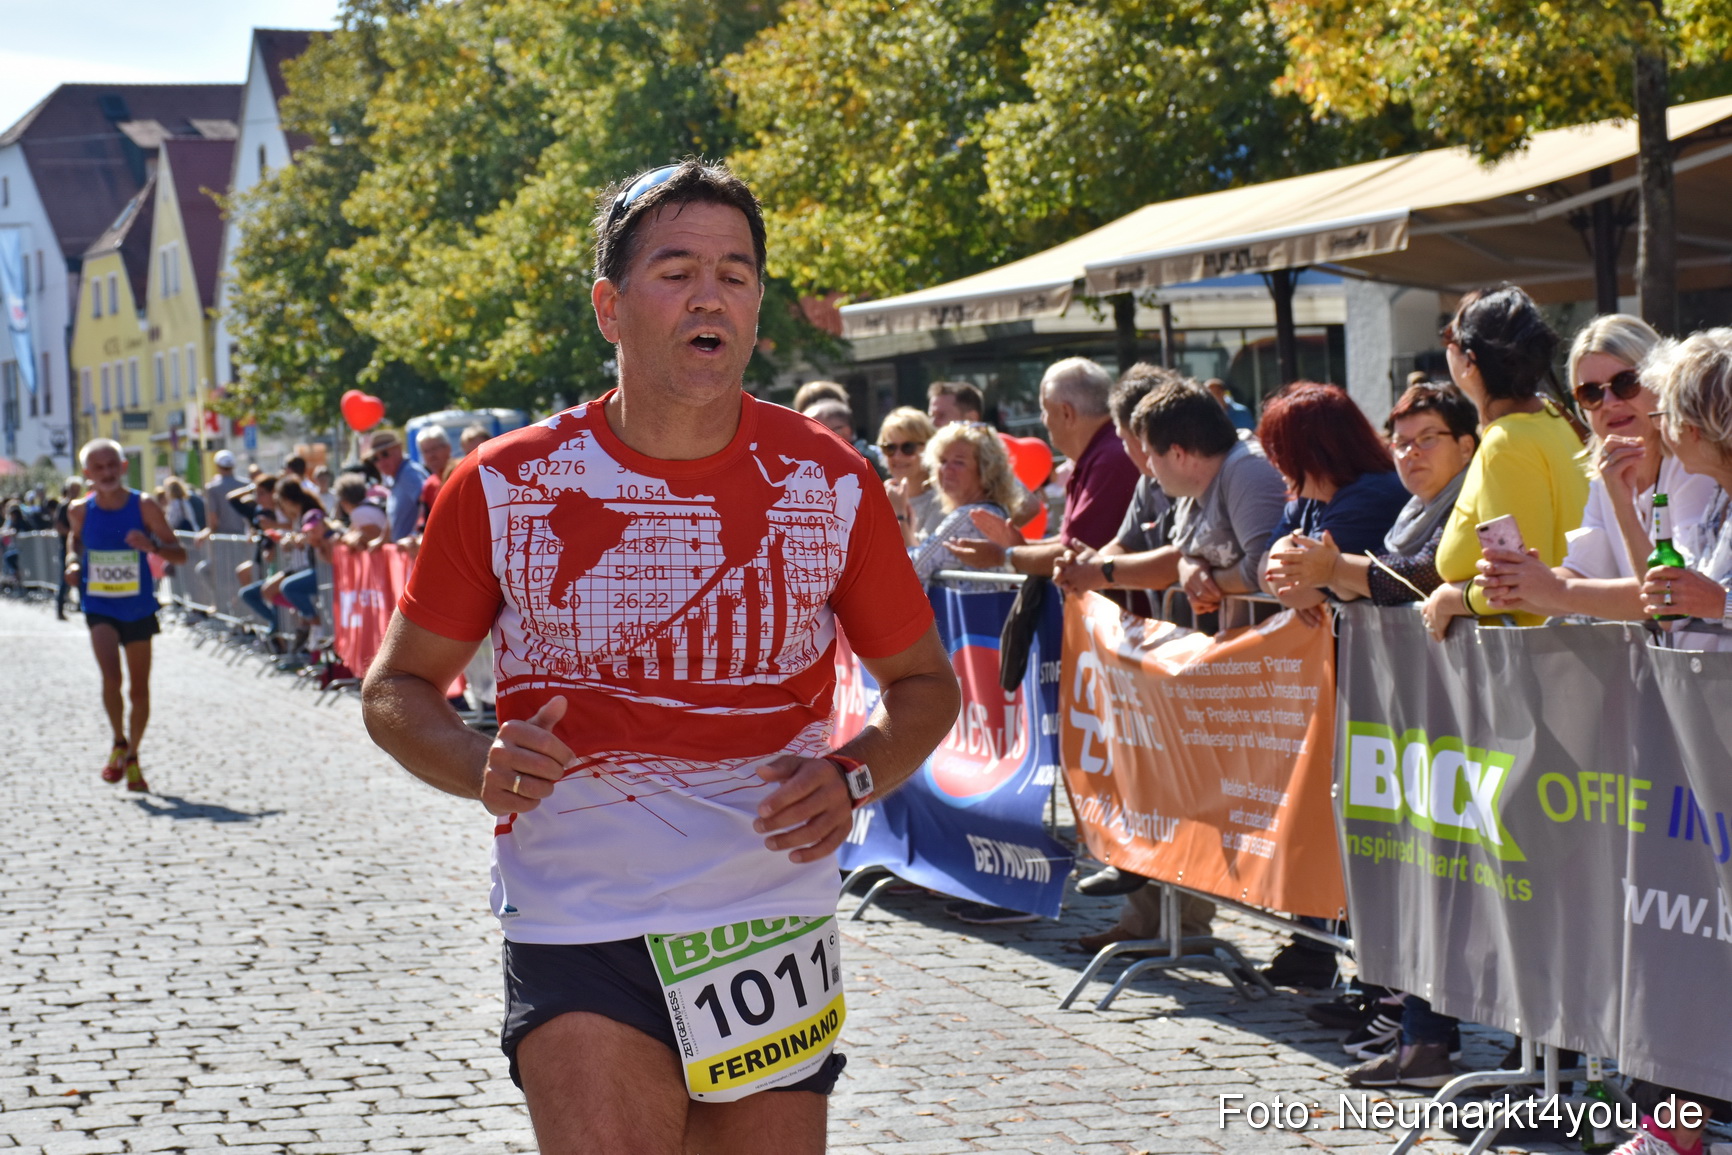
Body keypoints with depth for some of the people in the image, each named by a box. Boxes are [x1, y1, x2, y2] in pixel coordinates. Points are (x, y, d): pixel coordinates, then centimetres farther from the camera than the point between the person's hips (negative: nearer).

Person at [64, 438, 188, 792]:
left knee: (139, 692, 8)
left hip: (139, 609, 0)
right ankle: (119, 742, 2)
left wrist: (152, 546, -27)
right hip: (100, 608, 0)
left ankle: (132, 757, 29)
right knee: (111, 676, -22)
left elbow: (180, 555, -7)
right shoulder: (81, 511, -3)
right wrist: (73, 562, 0)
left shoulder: (144, 507, -8)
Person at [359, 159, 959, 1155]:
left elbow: (925, 681, 12)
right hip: (577, 925, -2)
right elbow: (397, 687, 7)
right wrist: (482, 769, -14)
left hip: (771, 919, 2)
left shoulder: (831, 484, 1)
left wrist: (852, 775, -8)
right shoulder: (506, 487, -3)